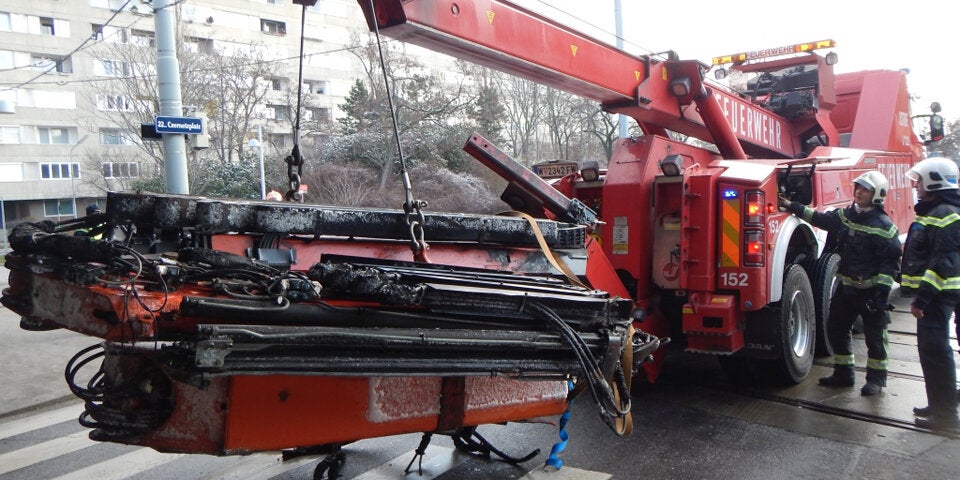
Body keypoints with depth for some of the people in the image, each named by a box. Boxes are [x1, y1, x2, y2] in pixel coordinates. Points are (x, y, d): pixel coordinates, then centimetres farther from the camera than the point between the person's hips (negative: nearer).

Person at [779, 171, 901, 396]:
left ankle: (876, 378, 18)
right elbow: (820, 218, 21)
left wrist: (882, 289, -19)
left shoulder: (883, 225, -12)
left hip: (870, 290, -7)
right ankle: (843, 373, 25)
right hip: (846, 286, 7)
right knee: (836, 328, 12)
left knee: (874, 335, 4)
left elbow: (891, 260, -13)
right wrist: (793, 207, 17)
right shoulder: (845, 215, 7)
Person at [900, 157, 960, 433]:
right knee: (932, 348, 16)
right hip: (934, 293, 11)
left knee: (934, 349, -8)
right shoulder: (932, 212, 17)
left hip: (938, 294, -11)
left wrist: (923, 297, -25)